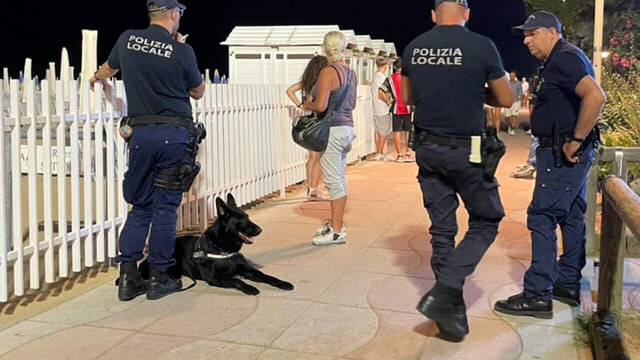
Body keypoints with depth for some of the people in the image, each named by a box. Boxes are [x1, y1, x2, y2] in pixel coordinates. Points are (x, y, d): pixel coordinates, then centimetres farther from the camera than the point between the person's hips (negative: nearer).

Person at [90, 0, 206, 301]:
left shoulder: (127, 39, 5)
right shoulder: (181, 51, -6)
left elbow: (110, 67, 27)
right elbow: (198, 92, 10)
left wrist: (97, 77, 51)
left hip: (139, 133, 3)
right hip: (174, 135, -3)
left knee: (140, 205, 13)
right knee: (165, 207, 3)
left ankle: (127, 278, 10)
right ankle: (158, 279, 9)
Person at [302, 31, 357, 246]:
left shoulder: (328, 72, -14)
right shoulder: (350, 72, 11)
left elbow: (321, 105, -20)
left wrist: (308, 105, -2)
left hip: (332, 130, -9)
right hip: (347, 127, 9)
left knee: (333, 181, -4)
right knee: (339, 179, 15)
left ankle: (337, 231, 0)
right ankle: (336, 223, 25)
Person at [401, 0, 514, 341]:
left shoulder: (413, 48, 3)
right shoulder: (481, 46, -10)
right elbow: (505, 100, 0)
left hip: (427, 148, 5)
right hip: (466, 150, -5)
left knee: (441, 229, 12)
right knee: (485, 222, 11)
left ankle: (450, 312, 18)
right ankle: (443, 292, -5)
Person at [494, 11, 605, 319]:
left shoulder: (564, 59, -15)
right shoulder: (562, 60, 18)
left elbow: (595, 96, -29)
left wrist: (576, 140, -24)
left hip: (563, 154, -11)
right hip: (568, 154, 11)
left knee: (542, 217, -8)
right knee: (571, 217, 15)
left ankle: (537, 295, -4)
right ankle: (568, 285, 26)